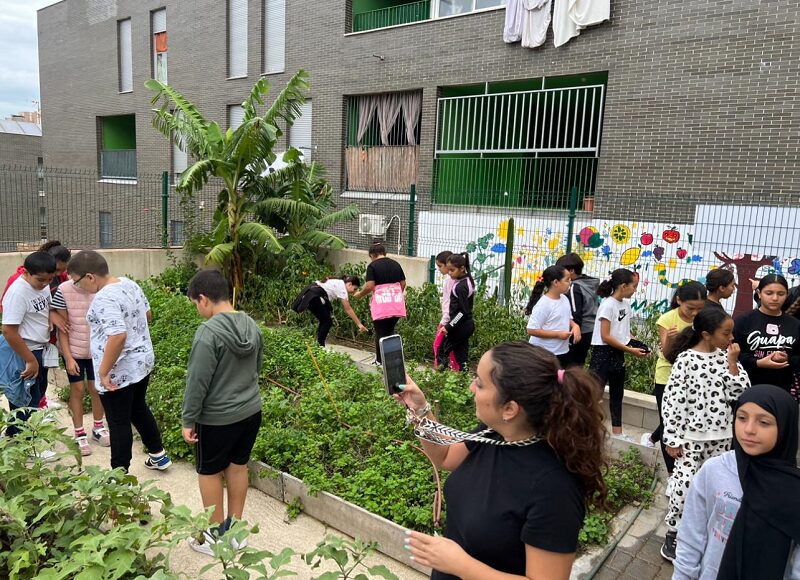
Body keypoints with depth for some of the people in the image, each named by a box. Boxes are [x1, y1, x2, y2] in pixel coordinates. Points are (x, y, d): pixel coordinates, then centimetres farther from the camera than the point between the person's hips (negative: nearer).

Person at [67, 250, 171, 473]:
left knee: (119, 423, 7)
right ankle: (159, 455, 38)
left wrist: (103, 372, -26)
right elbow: (147, 314, 15)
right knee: (139, 409, 26)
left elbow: (118, 336, -35)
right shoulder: (129, 283, 2)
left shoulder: (104, 299, -25)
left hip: (118, 372, -9)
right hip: (142, 362, 9)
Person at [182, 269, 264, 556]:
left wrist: (189, 420, -10)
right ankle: (235, 527, 32)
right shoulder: (251, 325, 1)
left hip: (217, 418, -7)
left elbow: (197, 381, -20)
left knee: (210, 472, 12)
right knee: (238, 466, 19)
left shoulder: (208, 332, -23)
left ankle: (216, 535, 25)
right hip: (251, 411, 7)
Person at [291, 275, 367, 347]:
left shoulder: (338, 283, 18)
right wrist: (359, 324, -8)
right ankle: (319, 345, 1)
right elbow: (348, 309, -9)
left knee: (324, 321, 15)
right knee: (327, 322, 0)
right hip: (313, 297, -9)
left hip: (308, 294, 9)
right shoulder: (342, 288, -7)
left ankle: (318, 345, 18)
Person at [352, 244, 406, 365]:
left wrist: (360, 294, 6)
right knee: (390, 331, 15)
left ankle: (380, 360, 10)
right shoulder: (396, 264, 11)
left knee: (381, 333, 5)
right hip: (397, 304, 5)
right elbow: (403, 283, 13)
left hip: (381, 305, -5)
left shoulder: (372, 266, -4)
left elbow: (369, 286, -12)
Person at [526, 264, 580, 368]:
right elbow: (532, 330, -23)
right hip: (544, 354, -8)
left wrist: (575, 326, -3)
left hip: (563, 352, 8)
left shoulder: (564, 299, 5)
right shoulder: (543, 304, -20)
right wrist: (558, 334, -23)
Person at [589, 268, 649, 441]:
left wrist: (637, 345, -1)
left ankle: (617, 432, 30)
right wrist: (630, 350, -17)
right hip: (603, 353, -9)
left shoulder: (626, 303, 6)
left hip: (618, 353, 9)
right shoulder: (608, 305, -19)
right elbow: (605, 337, -21)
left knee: (617, 394, 17)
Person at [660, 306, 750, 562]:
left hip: (721, 436, 5)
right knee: (684, 484, -5)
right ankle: (673, 533, 13)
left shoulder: (726, 356, 2)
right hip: (692, 436, -5)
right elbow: (671, 401, -12)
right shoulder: (686, 360, -14)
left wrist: (733, 363, -10)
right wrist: (672, 439, -11)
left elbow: (740, 393, 0)